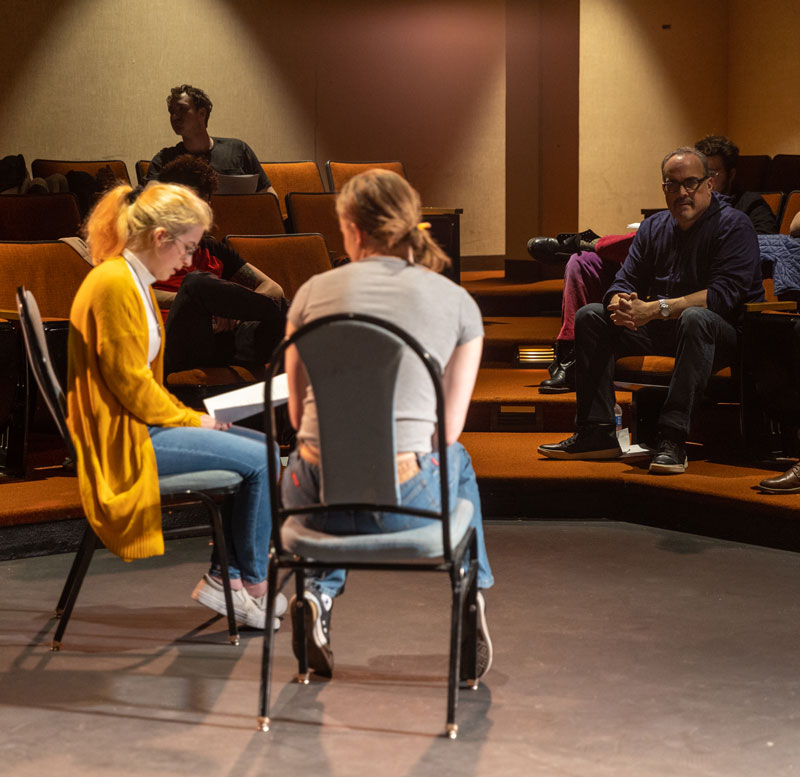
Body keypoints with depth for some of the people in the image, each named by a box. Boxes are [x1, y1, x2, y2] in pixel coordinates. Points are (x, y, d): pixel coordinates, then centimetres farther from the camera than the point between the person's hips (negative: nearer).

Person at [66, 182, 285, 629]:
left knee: (263, 448, 7)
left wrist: (189, 415, 7)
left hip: (142, 422, 11)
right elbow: (131, 383, -21)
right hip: (122, 440, -11)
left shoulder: (135, 284, 15)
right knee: (259, 460, -14)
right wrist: (190, 420, -9)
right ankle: (254, 586, 3)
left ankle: (224, 577, 7)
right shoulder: (114, 284, -18)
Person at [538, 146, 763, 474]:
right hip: (662, 329, 7)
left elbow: (724, 293, -24)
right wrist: (620, 304, -21)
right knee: (590, 317, -4)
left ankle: (672, 439, -42)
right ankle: (595, 432, -10)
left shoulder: (733, 225, -11)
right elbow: (624, 283, 7)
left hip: (728, 333, -7)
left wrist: (656, 309, -29)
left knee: (696, 318, -40)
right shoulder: (653, 227, 10)